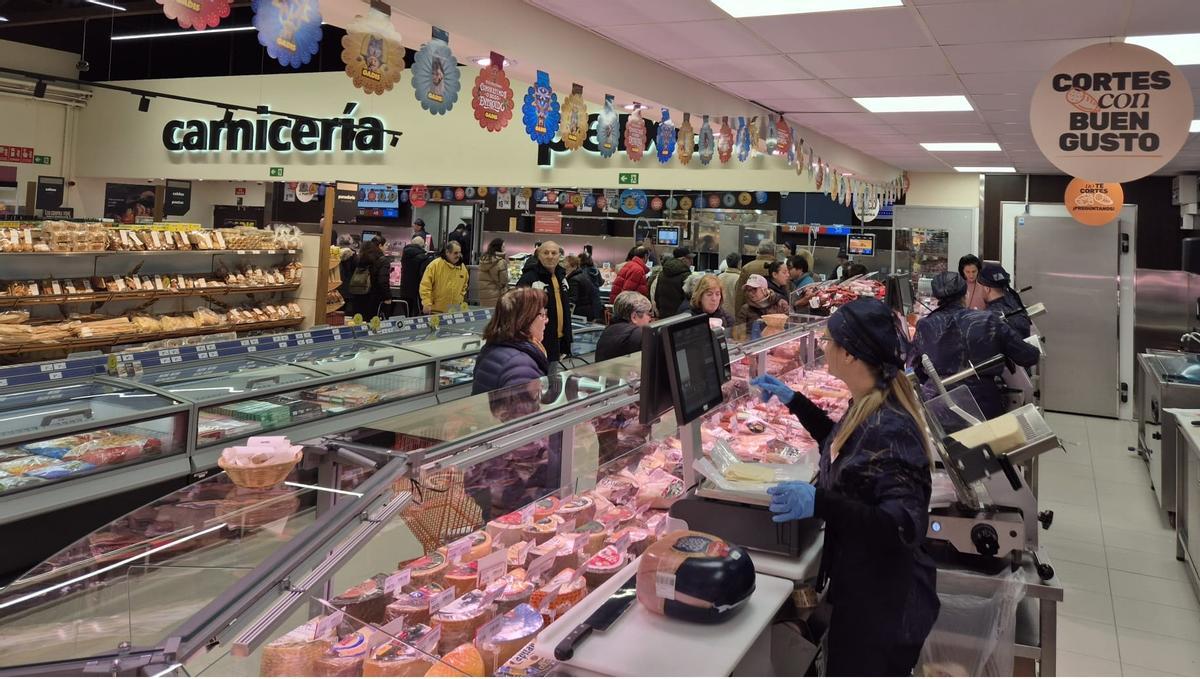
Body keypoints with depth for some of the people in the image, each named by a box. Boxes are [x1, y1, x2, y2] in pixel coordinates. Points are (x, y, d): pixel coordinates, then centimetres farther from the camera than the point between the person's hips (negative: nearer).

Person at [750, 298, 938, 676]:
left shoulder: (889, 428, -29)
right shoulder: (870, 407, -1)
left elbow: (905, 525, -34)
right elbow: (844, 447, 20)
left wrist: (820, 503, -45)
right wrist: (794, 401, 17)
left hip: (885, 602, -9)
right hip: (859, 587, 9)